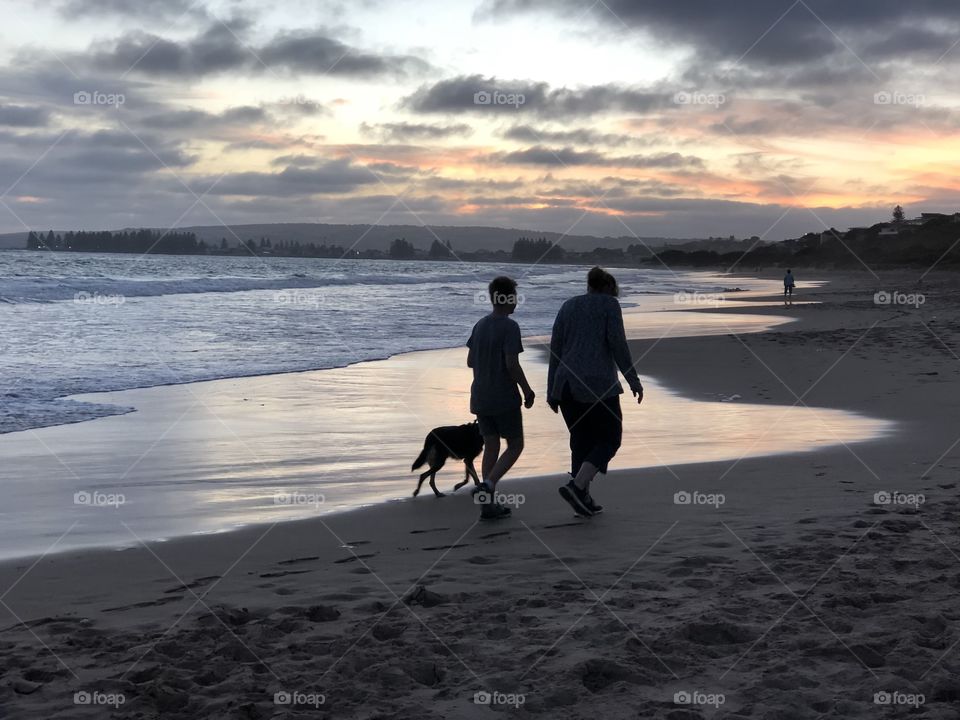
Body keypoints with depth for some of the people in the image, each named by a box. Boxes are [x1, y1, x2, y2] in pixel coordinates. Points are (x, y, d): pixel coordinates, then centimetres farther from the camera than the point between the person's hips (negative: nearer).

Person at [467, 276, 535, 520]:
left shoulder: (480, 325, 8)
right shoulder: (510, 327, -14)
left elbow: (470, 361, 13)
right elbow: (512, 364, -20)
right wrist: (527, 390, -9)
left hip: (480, 398, 7)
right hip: (504, 399, -7)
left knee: (491, 446, 11)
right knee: (515, 445, 6)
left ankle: (489, 504, 8)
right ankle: (488, 484, -14)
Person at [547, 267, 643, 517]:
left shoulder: (568, 306, 16)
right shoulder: (609, 304, 2)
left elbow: (555, 350, 13)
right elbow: (618, 344, -8)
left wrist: (552, 391, 16)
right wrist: (633, 380, -4)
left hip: (566, 384, 6)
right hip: (597, 384, -6)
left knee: (581, 440, 15)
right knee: (610, 438, 7)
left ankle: (584, 500, 13)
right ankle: (576, 486, -10)